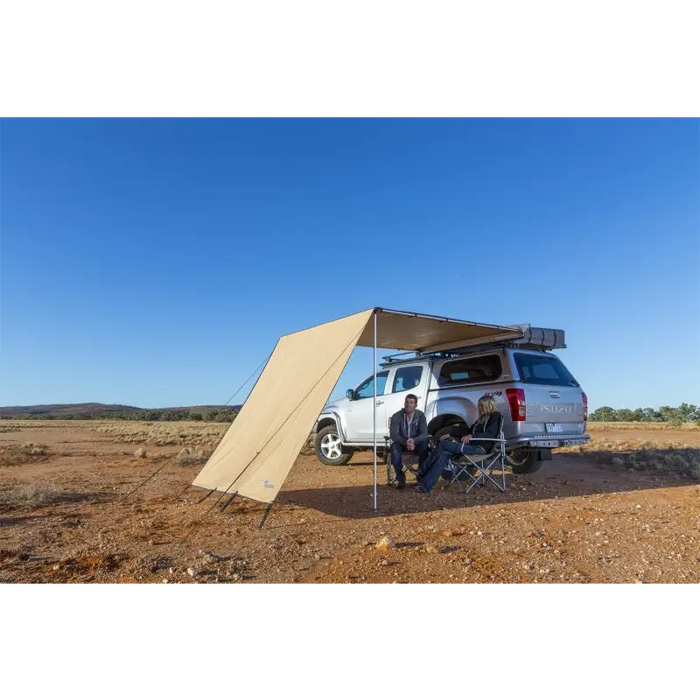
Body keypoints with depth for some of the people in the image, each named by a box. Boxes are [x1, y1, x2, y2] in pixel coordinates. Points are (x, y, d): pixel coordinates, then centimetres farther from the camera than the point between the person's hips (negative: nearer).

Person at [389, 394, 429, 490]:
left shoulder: (420, 415, -10)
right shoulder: (396, 416, -12)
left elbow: (424, 434, -15)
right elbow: (394, 435, -18)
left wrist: (414, 441, -37)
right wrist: (405, 442, -38)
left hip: (416, 443, 1)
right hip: (401, 443, 0)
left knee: (425, 446, -32)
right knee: (395, 448, -34)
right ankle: (400, 477, -17)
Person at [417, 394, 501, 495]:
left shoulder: (494, 417, 3)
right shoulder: (482, 418, 28)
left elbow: (490, 434, -13)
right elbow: (469, 431, 28)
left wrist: (472, 436, -26)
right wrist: (450, 434, 18)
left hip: (479, 448, -8)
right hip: (471, 444, 8)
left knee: (443, 444, -21)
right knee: (444, 454, -18)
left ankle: (423, 476, -18)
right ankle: (425, 486, -26)